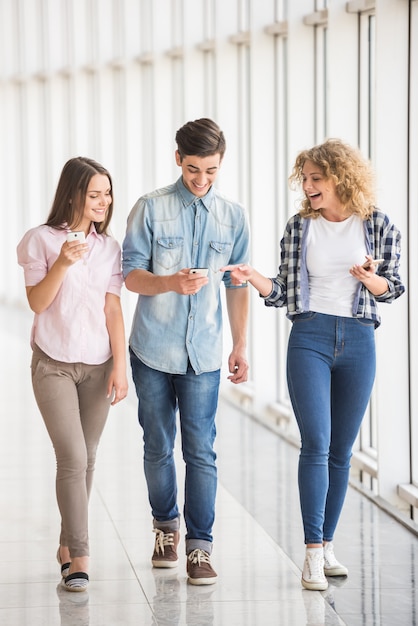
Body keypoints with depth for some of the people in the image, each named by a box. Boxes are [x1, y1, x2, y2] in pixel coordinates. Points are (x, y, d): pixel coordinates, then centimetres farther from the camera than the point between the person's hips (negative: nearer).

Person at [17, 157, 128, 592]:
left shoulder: (108, 247, 6)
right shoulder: (42, 240, -4)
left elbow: (113, 310, 5)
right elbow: (37, 303, -6)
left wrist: (120, 367, 0)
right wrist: (62, 264, -21)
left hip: (97, 364, 4)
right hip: (54, 364, -3)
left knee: (86, 459, 6)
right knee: (73, 458, -13)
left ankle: (68, 544, 20)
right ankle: (78, 556, -10)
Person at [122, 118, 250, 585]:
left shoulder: (233, 216, 7)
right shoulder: (150, 208, -1)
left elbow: (237, 284, 13)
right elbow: (131, 274, -4)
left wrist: (240, 344, 10)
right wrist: (171, 283, -23)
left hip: (203, 352, 1)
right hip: (153, 349, -1)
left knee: (201, 450, -5)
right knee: (158, 446, 9)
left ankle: (199, 547, 0)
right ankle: (166, 525, 30)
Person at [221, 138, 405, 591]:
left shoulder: (378, 226, 2)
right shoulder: (299, 228, 3)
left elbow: (392, 288, 8)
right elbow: (284, 292, 4)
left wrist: (371, 279, -13)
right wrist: (254, 279, -14)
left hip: (358, 341, 1)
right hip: (310, 338, -1)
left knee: (341, 451, 7)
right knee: (315, 444, -11)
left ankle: (327, 545, 16)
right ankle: (313, 553, -11)